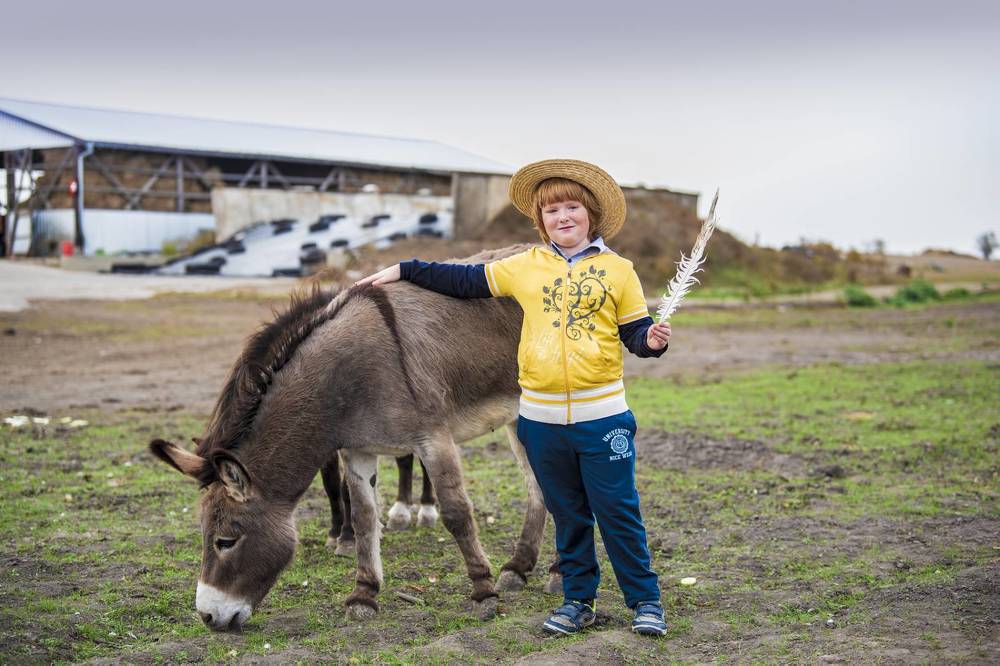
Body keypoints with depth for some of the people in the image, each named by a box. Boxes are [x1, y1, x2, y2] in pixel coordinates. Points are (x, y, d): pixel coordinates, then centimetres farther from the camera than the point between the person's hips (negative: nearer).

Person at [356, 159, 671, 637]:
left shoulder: (617, 270, 1)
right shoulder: (525, 267, 7)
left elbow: (635, 332, 3)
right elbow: (465, 281, 15)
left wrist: (653, 339, -20)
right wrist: (403, 271, 16)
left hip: (601, 416, -3)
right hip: (542, 417, 3)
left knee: (618, 512, 0)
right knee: (567, 515, 13)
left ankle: (645, 601, 13)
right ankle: (578, 601, 25)